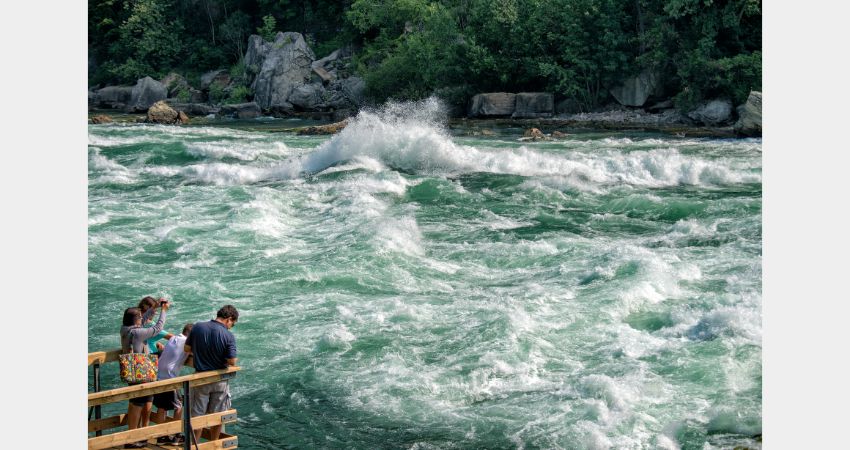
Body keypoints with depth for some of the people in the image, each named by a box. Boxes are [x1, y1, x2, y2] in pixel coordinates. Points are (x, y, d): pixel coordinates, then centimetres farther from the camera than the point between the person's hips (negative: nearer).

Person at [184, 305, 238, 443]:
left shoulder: (198, 327, -7)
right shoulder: (228, 336, -17)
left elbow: (187, 349, 2)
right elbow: (232, 362, -18)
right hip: (219, 380, -2)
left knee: (197, 416, 11)